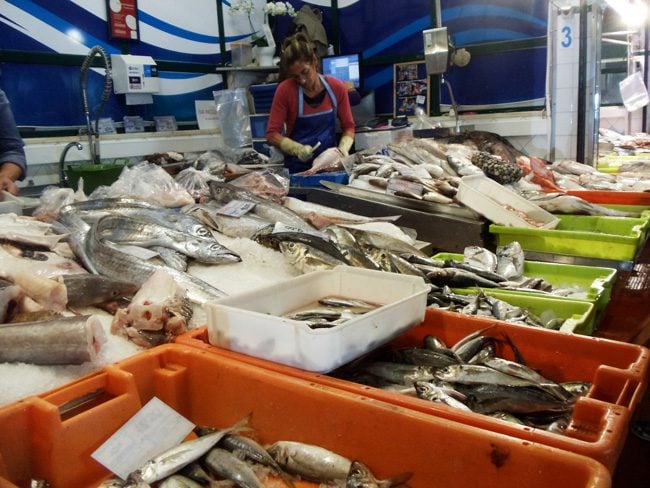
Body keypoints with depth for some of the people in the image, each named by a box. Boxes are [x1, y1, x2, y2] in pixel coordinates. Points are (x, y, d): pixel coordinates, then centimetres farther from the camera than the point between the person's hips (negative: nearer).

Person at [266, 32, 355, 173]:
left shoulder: (337, 87, 0)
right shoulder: (285, 90, -7)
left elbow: (348, 127, 9)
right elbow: (272, 134, -5)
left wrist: (343, 148, -9)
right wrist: (298, 149, -19)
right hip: (298, 168, -2)